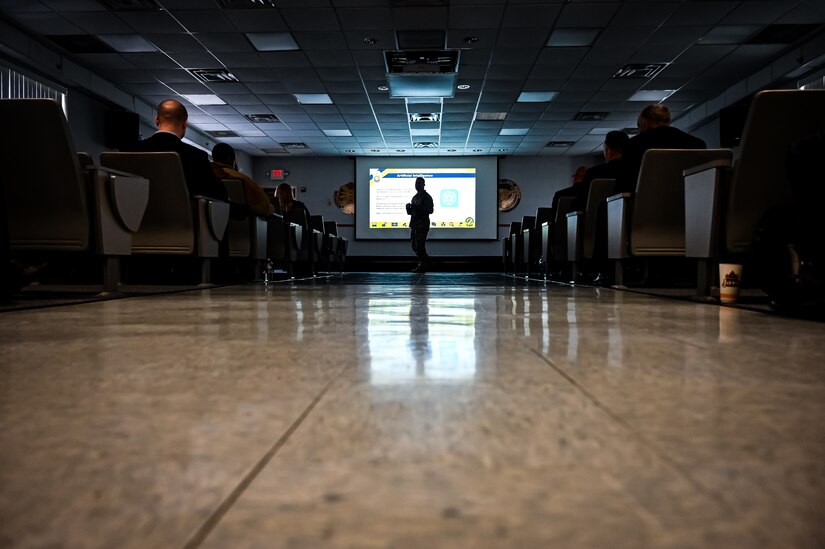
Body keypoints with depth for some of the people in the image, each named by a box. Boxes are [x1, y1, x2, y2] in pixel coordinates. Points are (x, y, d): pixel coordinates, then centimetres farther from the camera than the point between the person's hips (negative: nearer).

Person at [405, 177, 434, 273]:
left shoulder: (426, 197, -5)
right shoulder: (415, 197, 20)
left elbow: (430, 210, -16)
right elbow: (410, 212, 24)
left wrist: (419, 206, -25)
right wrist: (409, 208, 2)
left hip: (422, 224, -9)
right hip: (414, 224, 9)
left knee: (419, 245, -11)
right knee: (414, 245, 11)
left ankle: (422, 266, -7)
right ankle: (426, 261, 25)